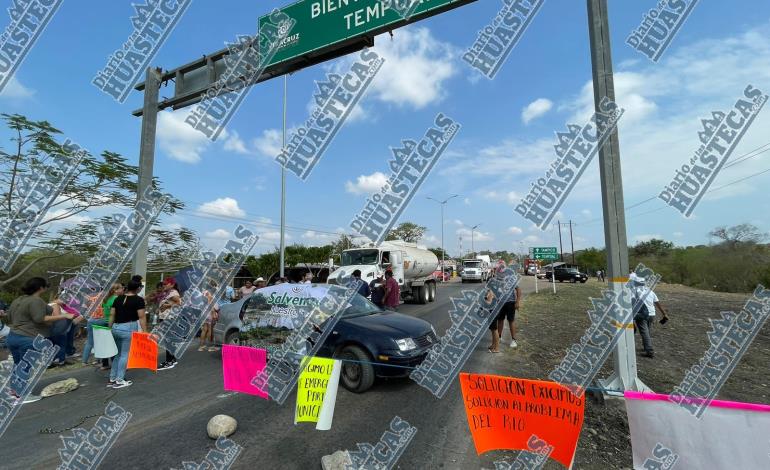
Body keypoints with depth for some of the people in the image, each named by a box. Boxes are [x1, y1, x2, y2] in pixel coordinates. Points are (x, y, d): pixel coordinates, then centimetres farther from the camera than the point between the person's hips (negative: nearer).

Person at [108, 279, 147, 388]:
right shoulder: (138, 300, -9)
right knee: (125, 355, 3)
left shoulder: (118, 298, 10)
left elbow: (112, 315, 10)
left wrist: (110, 328, 18)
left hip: (116, 328, 7)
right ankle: (119, 381, 10)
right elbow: (141, 317, -12)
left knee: (119, 354, 20)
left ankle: (112, 379, 25)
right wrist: (145, 331, -9)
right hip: (128, 328, -7)